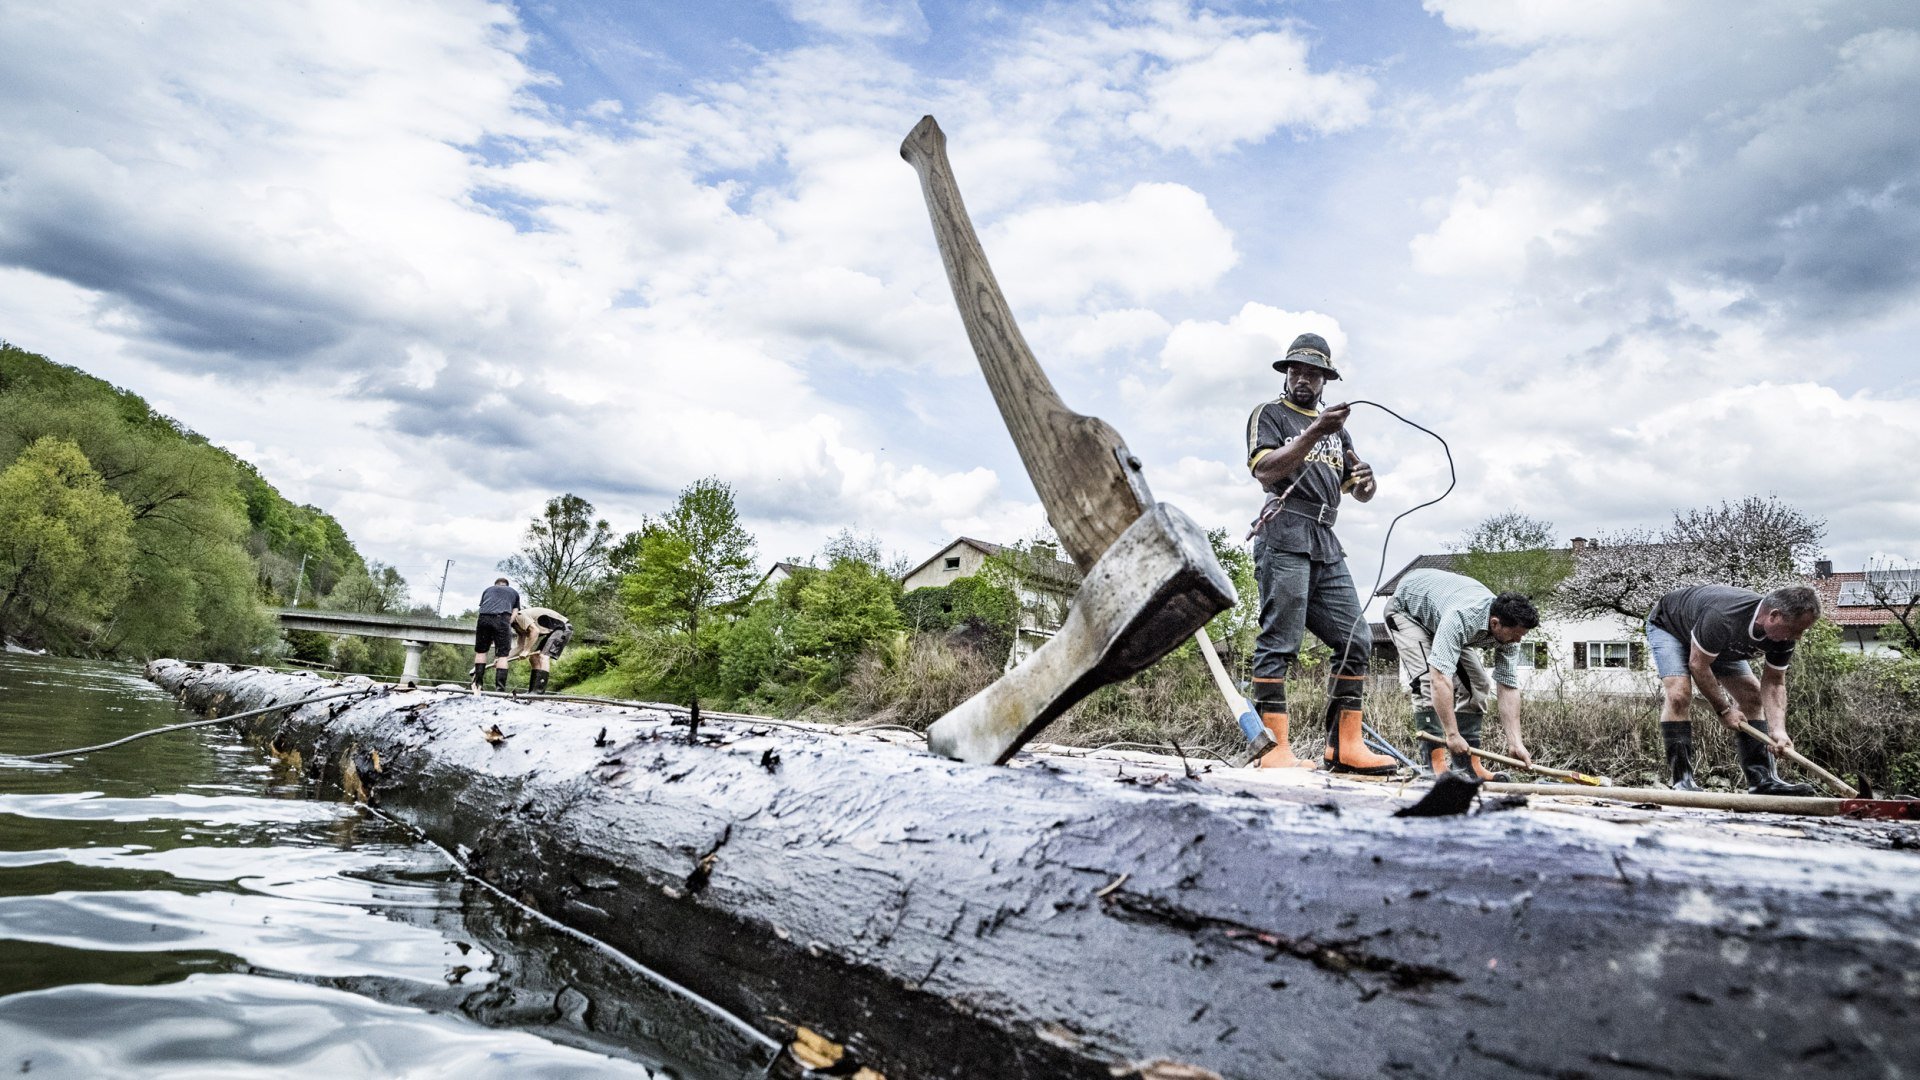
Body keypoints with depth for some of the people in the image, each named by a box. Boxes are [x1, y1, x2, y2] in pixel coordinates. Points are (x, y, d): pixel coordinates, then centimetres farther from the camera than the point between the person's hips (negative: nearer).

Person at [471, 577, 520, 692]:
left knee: (480, 651, 18)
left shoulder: (488, 590, 35)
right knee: (502, 654, 1)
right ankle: (500, 688, -4)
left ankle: (477, 683, 15)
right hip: (502, 619, -2)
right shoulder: (514, 593, 32)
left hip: (484, 618, 2)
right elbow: (513, 615, 19)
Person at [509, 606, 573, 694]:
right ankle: (533, 691, 10)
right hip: (552, 631, 11)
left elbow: (535, 631, -25)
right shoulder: (518, 625, 16)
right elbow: (520, 647, 13)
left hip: (563, 628, -11)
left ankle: (539, 691, -29)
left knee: (544, 656, -23)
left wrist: (526, 651, -21)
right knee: (534, 658, 9)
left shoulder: (519, 615, -13)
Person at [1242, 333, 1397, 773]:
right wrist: (1314, 432, -17)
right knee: (1279, 641, -11)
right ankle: (1275, 749, -13)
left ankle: (1345, 745, 4)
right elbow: (1265, 471, -10)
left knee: (1355, 640, 1)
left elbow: (1359, 491, 23)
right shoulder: (1270, 414, 8)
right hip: (1285, 535, -7)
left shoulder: (1336, 428, 27)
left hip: (1326, 543, 7)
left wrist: (1366, 481, -1)